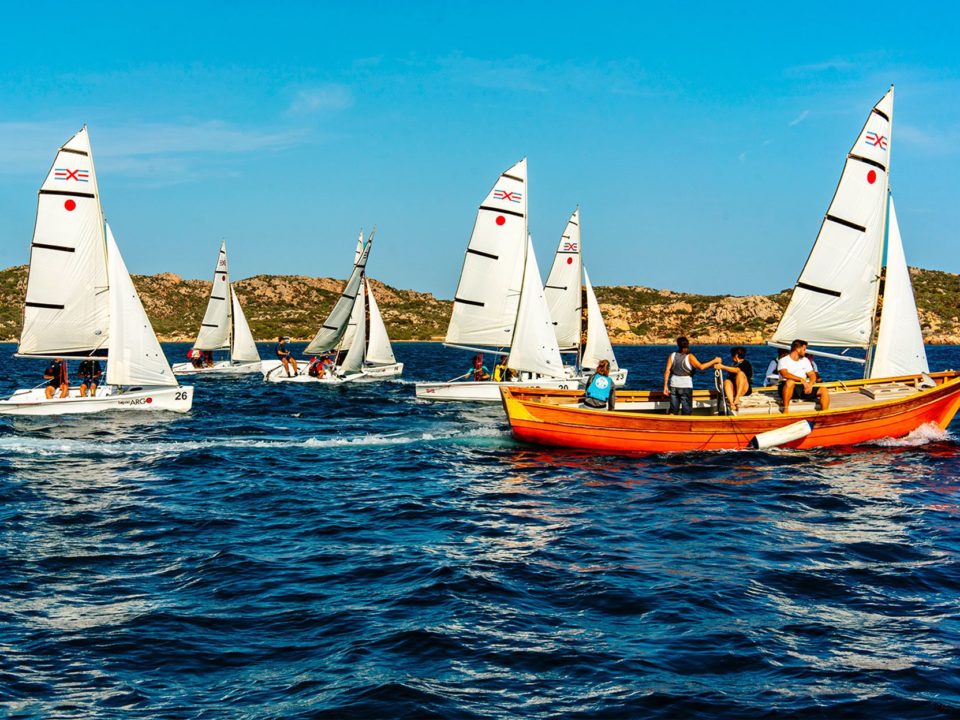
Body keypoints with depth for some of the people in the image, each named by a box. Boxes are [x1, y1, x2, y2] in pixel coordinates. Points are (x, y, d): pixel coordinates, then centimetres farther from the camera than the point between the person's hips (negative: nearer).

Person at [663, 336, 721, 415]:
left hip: (674, 386, 3)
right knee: (686, 412, 4)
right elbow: (700, 367, -21)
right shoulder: (689, 357, -9)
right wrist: (714, 361, -12)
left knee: (673, 411, 11)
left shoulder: (672, 355, 2)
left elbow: (667, 371, -2)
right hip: (686, 386, -3)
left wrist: (665, 386, 2)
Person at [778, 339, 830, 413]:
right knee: (790, 381, -40)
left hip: (803, 388, 6)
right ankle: (785, 410, -36)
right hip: (789, 389, -6)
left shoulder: (805, 360, 16)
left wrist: (810, 384, -10)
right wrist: (802, 380, -31)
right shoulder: (784, 360, -5)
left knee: (823, 390, -11)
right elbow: (785, 374, -24)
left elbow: (812, 375, 13)